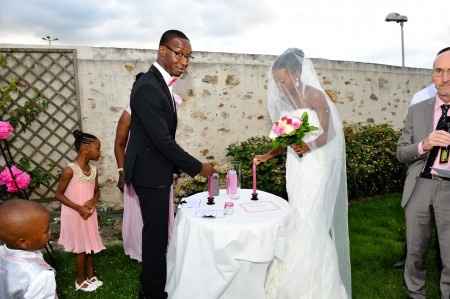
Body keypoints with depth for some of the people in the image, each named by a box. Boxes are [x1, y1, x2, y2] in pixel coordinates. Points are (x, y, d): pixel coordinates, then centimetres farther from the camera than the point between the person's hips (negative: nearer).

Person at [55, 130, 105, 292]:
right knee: (81, 247, 7)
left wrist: (93, 201, -10)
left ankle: (90, 275, 34)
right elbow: (59, 194, -14)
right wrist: (79, 208, -19)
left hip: (89, 213, 6)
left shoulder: (94, 170, 0)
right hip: (75, 214, -6)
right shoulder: (70, 170, -19)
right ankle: (80, 280, 26)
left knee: (90, 244, 16)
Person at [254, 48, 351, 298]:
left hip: (316, 165, -6)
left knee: (311, 222, -6)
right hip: (296, 167, 6)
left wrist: (309, 147, -31)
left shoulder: (315, 95, -9)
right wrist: (268, 156, 4)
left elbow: (327, 134, -13)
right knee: (298, 221, 8)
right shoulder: (285, 101, 9)